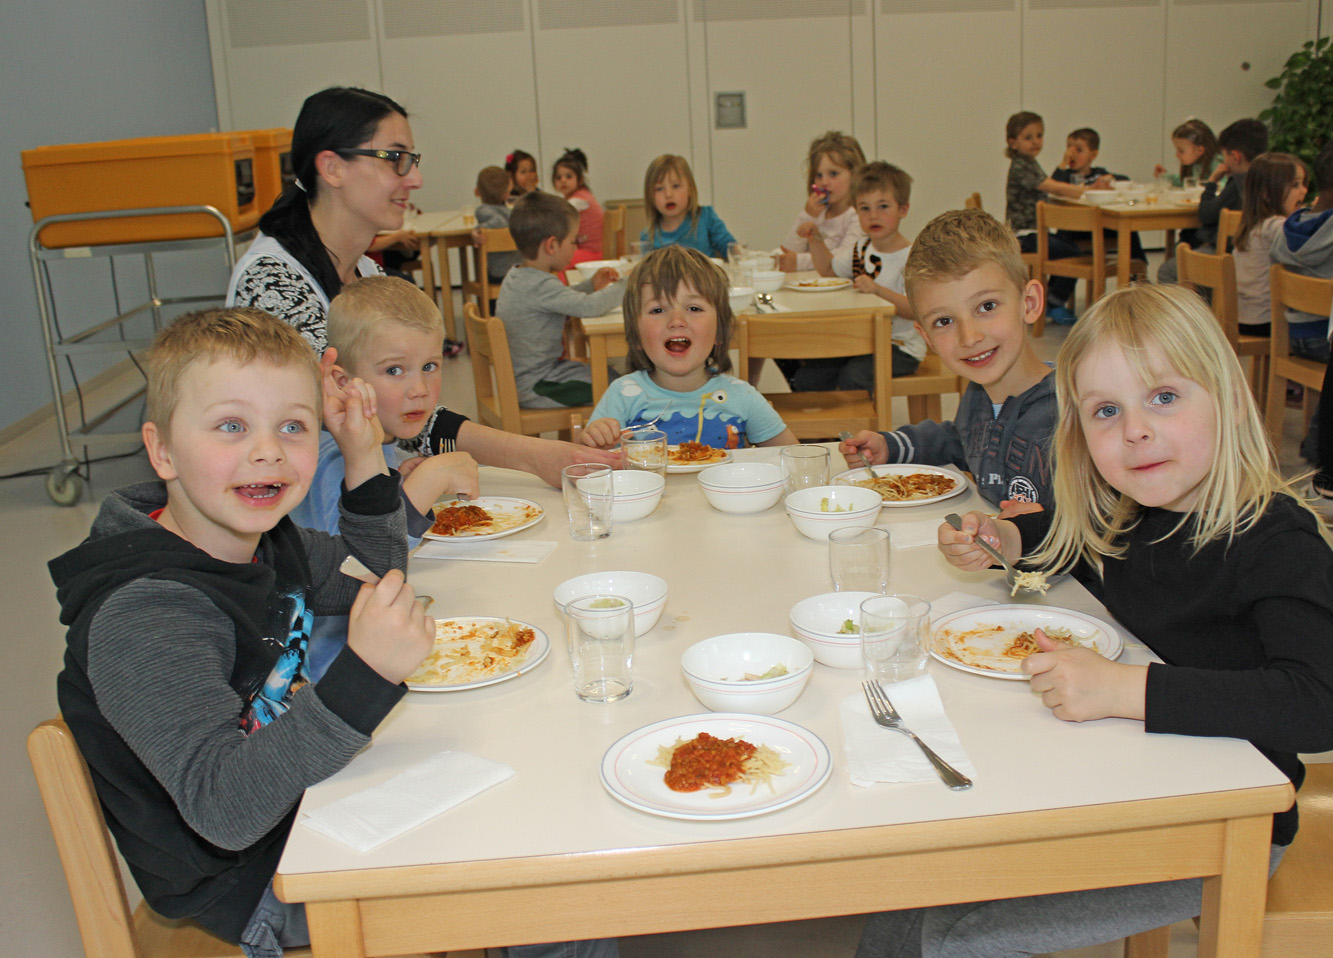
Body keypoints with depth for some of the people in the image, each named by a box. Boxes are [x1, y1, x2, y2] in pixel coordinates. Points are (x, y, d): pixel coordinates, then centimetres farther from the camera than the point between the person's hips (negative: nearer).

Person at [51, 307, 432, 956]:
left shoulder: (262, 538, -5)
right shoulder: (142, 616, -30)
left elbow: (374, 579, 15)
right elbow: (225, 810, -37)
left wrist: (364, 458, -1)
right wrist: (365, 673, -47)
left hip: (303, 791, 8)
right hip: (249, 884, -8)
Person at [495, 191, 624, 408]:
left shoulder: (515, 276, 8)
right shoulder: (540, 285, -25)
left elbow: (561, 301, 22)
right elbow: (589, 307, -33)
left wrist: (591, 285, 8)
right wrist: (619, 287, -14)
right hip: (534, 389, -10)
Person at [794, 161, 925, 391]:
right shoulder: (861, 249, 10)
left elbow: (916, 309, -25)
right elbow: (827, 269, 28)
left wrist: (877, 289, -35)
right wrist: (816, 239, 13)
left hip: (899, 348, -7)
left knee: (852, 378, -32)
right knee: (804, 378, -7)